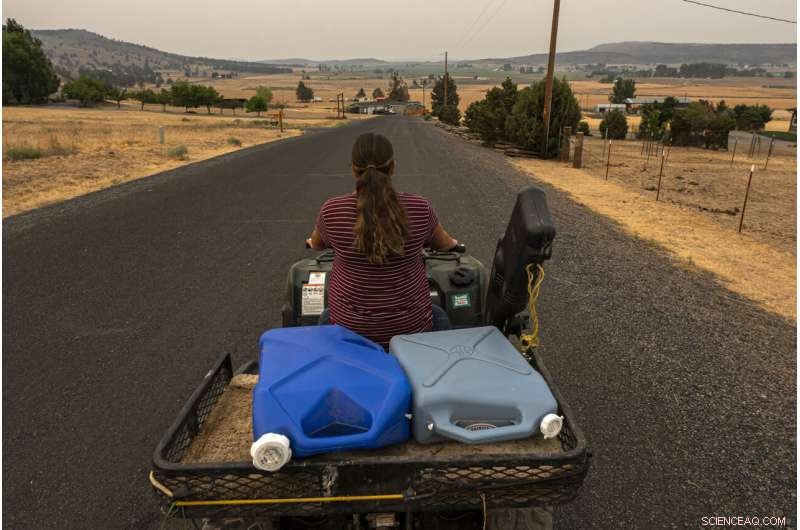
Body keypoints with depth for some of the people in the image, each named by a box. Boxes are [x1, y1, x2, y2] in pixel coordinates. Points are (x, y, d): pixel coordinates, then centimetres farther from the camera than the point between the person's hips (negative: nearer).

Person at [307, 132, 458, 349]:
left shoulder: (332, 211, -15)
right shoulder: (419, 208, -14)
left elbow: (316, 244, 9)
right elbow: (444, 244, 7)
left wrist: (311, 241, 34)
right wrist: (454, 243, 33)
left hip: (350, 326, 1)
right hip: (410, 325, 0)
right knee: (440, 316, 35)